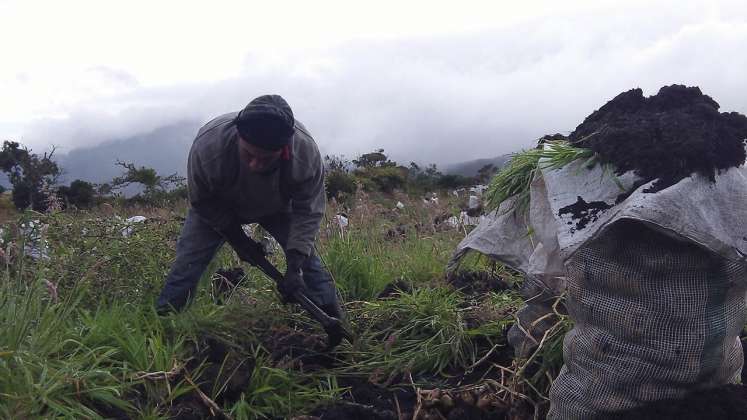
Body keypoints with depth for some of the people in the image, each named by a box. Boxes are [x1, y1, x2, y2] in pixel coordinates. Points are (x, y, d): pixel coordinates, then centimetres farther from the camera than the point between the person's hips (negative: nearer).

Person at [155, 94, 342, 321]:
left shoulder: (307, 151, -39)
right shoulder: (207, 144, -41)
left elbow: (308, 211, -26)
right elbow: (201, 201, -21)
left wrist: (294, 267, -33)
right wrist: (238, 240, -19)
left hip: (277, 208, 1)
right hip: (218, 207, 0)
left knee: (305, 255, -8)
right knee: (190, 258, -12)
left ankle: (334, 322, 5)